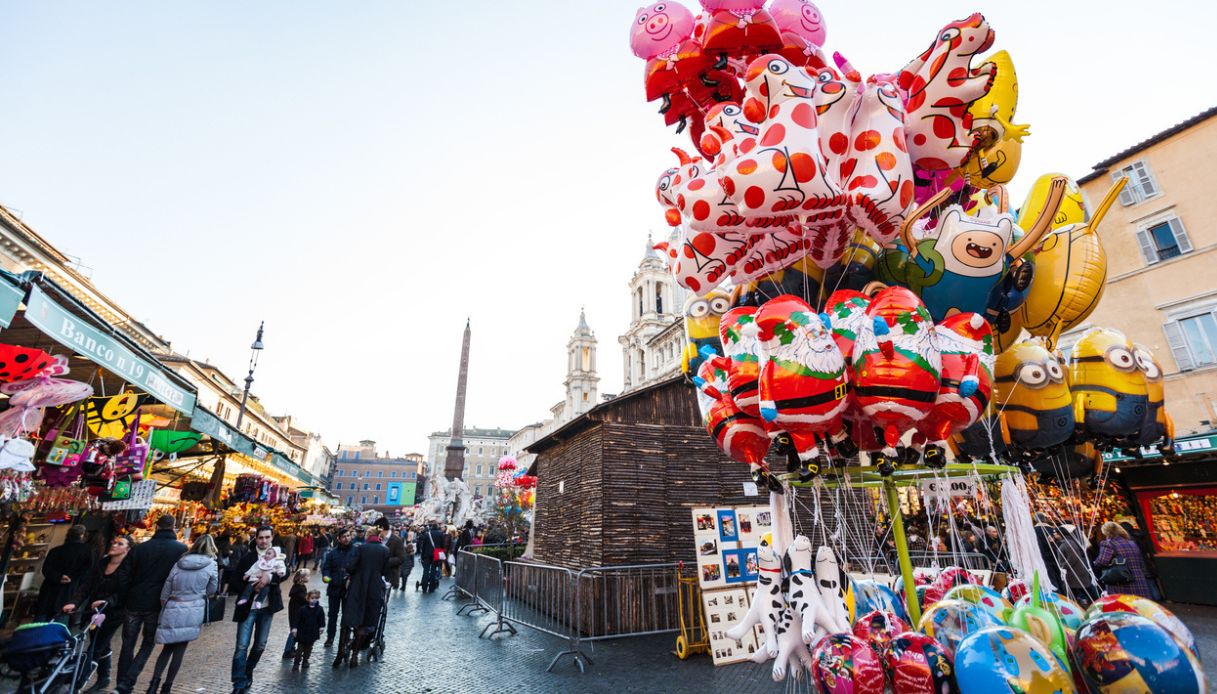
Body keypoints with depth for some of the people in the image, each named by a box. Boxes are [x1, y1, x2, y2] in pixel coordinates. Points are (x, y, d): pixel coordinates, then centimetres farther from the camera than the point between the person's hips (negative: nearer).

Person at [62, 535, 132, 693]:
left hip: (114, 613, -6)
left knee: (95, 648, -7)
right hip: (96, 611, 6)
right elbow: (87, 585, -1)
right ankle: (103, 680, 31)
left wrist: (107, 601, -32)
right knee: (101, 647, 17)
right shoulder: (101, 563, 4)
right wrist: (75, 603, -15)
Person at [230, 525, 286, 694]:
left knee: (260, 644, 14)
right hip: (248, 606, -2)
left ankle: (248, 673, 35)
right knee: (242, 646, -4)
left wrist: (270, 577, -30)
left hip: (267, 606, 2)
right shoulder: (247, 557, -3)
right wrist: (251, 584, -18)